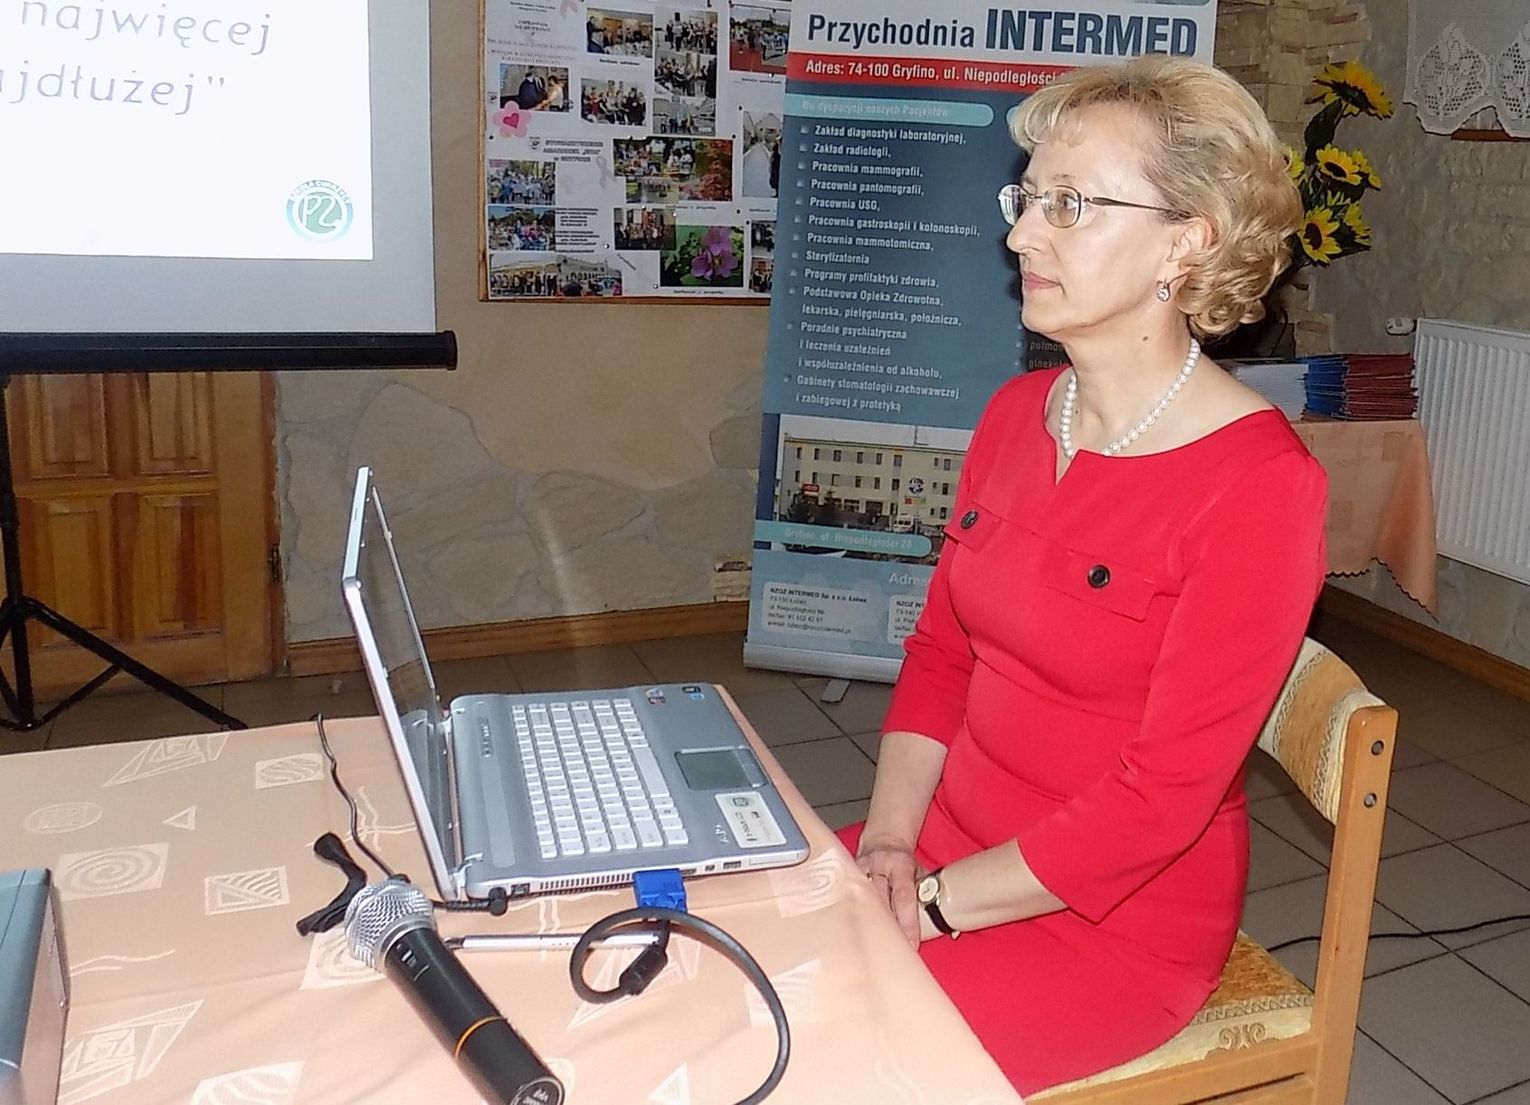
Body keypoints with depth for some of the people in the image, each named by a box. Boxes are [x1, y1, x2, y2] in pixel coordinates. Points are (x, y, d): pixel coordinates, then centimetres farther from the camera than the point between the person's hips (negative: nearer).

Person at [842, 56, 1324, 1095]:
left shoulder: (1261, 484, -20)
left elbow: (1162, 795, -20)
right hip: (954, 846, 6)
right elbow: (941, 650, 6)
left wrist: (931, 906, -16)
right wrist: (890, 843, -6)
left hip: (1117, 921, -6)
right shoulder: (1017, 414, 2)